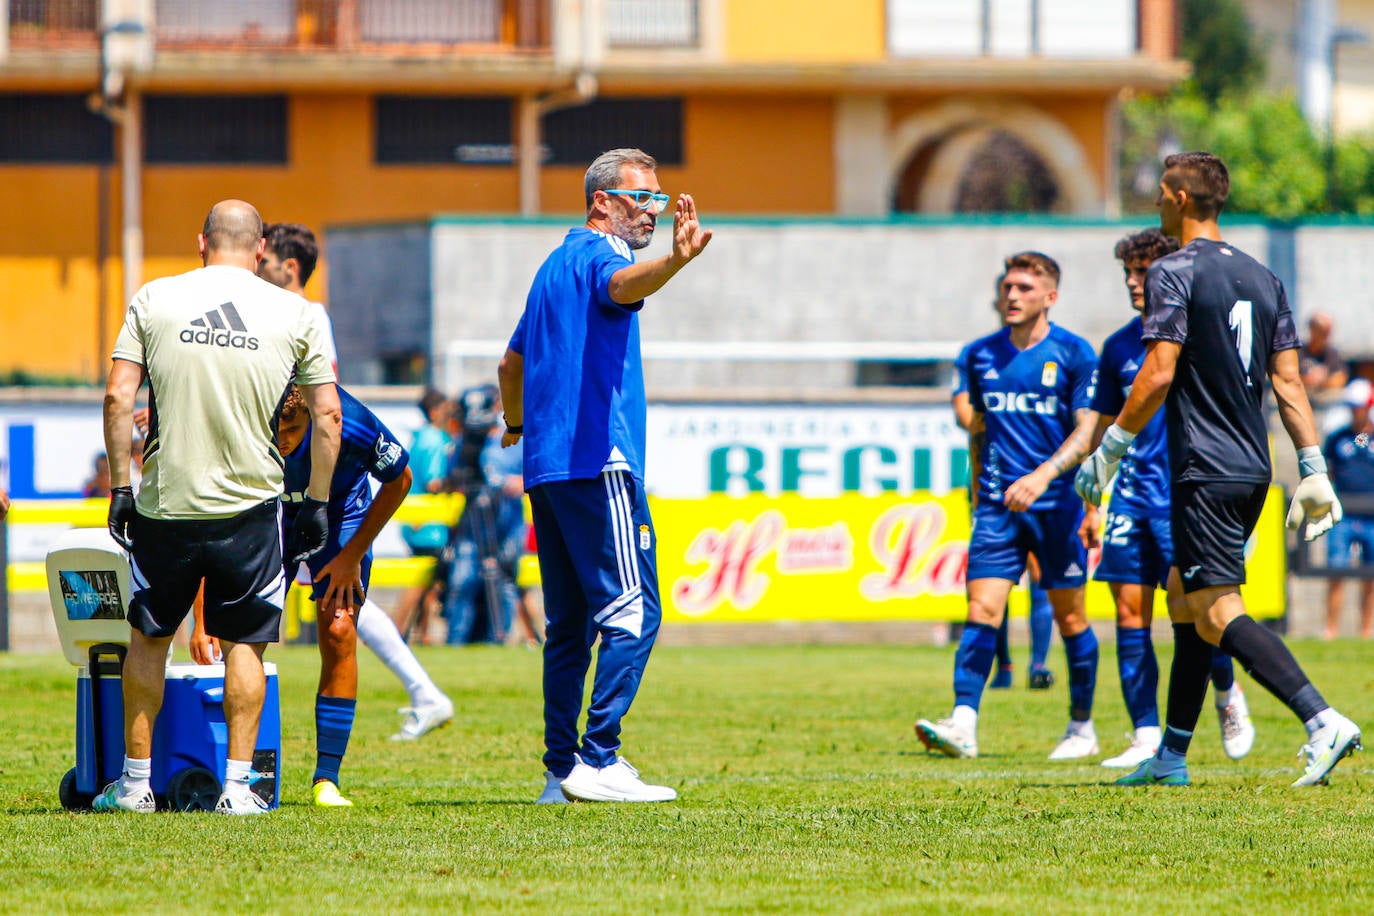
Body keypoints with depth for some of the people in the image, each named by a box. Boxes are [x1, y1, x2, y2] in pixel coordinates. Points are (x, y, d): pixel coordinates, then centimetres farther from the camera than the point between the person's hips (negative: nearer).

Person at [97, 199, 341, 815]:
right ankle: (236, 784, 3)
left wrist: (119, 488, 4)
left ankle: (135, 781, 16)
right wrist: (315, 505, 8)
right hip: (250, 504, 0)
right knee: (244, 644, 9)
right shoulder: (296, 314, 2)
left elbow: (117, 398, -3)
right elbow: (327, 415, 0)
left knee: (147, 638, 14)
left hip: (165, 503, 1)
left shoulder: (153, 300, 2)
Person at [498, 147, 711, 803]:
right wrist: (676, 260, -53)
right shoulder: (598, 255, -5)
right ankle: (597, 760, -17)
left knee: (571, 624, 9)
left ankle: (561, 770, 7)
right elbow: (624, 286, -32)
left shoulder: (555, 265, 23)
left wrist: (515, 424, 54)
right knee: (632, 612, -11)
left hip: (547, 468, 10)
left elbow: (511, 363, 35)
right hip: (597, 461, -10)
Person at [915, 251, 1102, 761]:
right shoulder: (982, 355, 10)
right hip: (998, 505, 3)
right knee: (982, 611, -11)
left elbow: (1087, 431, -9)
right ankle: (963, 725, -19)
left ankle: (1082, 728, 17)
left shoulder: (1073, 354, -3)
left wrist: (1043, 475, -22)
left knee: (1069, 616, 4)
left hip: (1058, 505, -3)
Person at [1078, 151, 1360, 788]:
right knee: (1190, 600, 17)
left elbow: (1158, 375, -15)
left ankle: (1322, 722, -28)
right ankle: (1171, 758, 20)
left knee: (1217, 611, -12)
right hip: (1253, 469, 8)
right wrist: (1314, 472, 10)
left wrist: (1109, 452, -7)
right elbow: (1288, 382, 11)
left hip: (1205, 470, -8)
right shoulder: (1263, 279, 13)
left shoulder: (1174, 273, -9)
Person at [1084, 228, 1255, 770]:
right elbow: (1103, 429, 18)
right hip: (1132, 494, 5)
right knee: (1130, 613, 0)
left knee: (1185, 607, -12)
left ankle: (1227, 693, 16)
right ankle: (1145, 738, 3)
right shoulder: (1119, 347, 12)